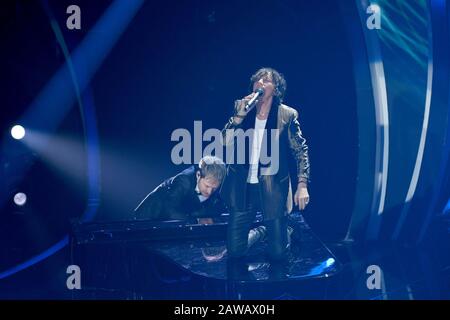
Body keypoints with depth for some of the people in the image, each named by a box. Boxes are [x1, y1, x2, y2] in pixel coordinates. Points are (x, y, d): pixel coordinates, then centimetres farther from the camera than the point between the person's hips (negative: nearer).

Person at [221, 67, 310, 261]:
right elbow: (224, 142, -4)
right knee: (235, 251, 5)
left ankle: (283, 231, 34)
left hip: (273, 190, -2)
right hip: (243, 188, 2)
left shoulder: (287, 115, -5)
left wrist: (302, 185, -13)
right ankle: (260, 232, 35)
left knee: (277, 253, 1)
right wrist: (239, 116, -17)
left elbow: (301, 151, -2)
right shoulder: (240, 108, 2)